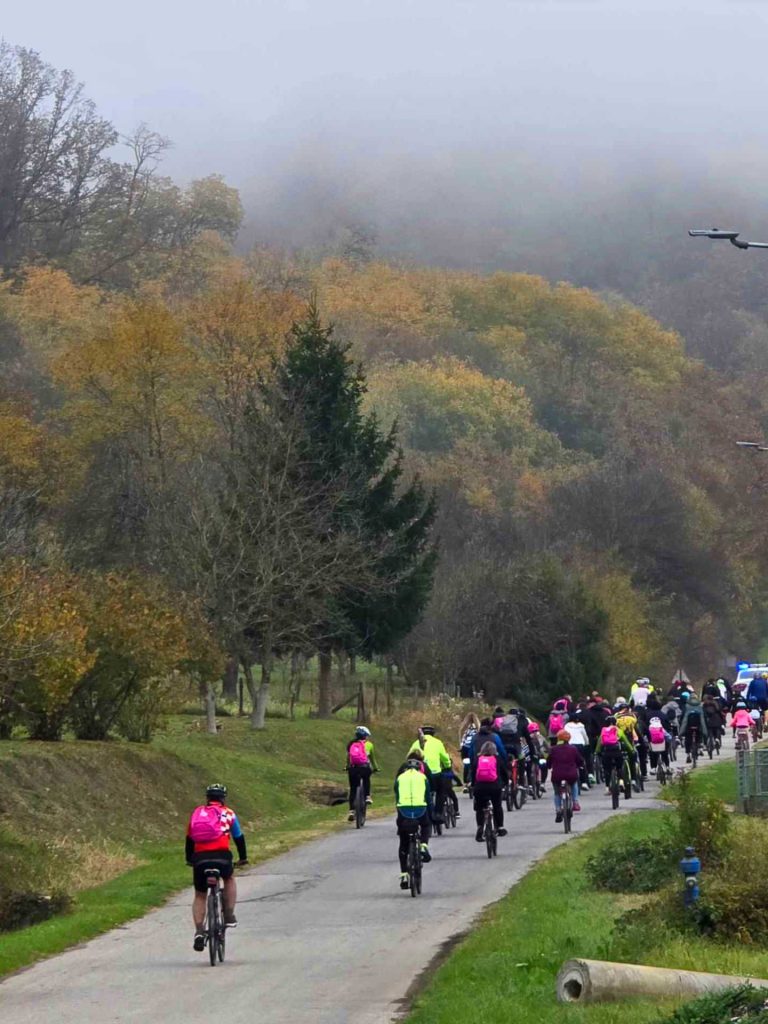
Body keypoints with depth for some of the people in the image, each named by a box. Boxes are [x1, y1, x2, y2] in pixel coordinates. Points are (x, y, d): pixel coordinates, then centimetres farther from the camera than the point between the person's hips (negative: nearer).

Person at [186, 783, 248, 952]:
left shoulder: (197, 813, 21)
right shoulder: (228, 813, 16)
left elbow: (189, 839, 24)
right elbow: (239, 837, 22)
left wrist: (189, 860, 37)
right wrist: (243, 858, 36)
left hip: (200, 858, 1)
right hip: (221, 856, -1)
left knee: (200, 896, 15)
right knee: (229, 880, 31)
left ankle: (199, 932, -1)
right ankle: (229, 916, 20)